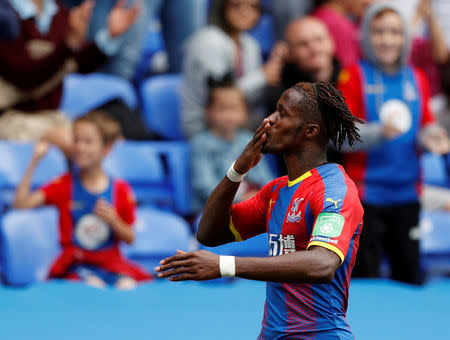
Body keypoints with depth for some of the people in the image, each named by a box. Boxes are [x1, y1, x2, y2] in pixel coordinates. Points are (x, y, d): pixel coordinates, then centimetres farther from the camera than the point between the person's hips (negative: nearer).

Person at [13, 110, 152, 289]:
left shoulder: (120, 190, 5)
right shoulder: (65, 185, 2)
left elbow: (129, 239, 10)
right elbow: (21, 204, -10)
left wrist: (113, 221, -11)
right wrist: (34, 163, -14)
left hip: (111, 261, 1)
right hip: (77, 264, -1)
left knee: (128, 287, -29)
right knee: (94, 287, -32)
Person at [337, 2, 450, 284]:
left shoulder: (417, 79, 9)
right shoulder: (354, 77, -4)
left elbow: (427, 124, 16)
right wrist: (380, 133, -25)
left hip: (407, 193, 4)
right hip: (366, 192, -4)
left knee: (410, 272, 8)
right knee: (365, 272, -4)